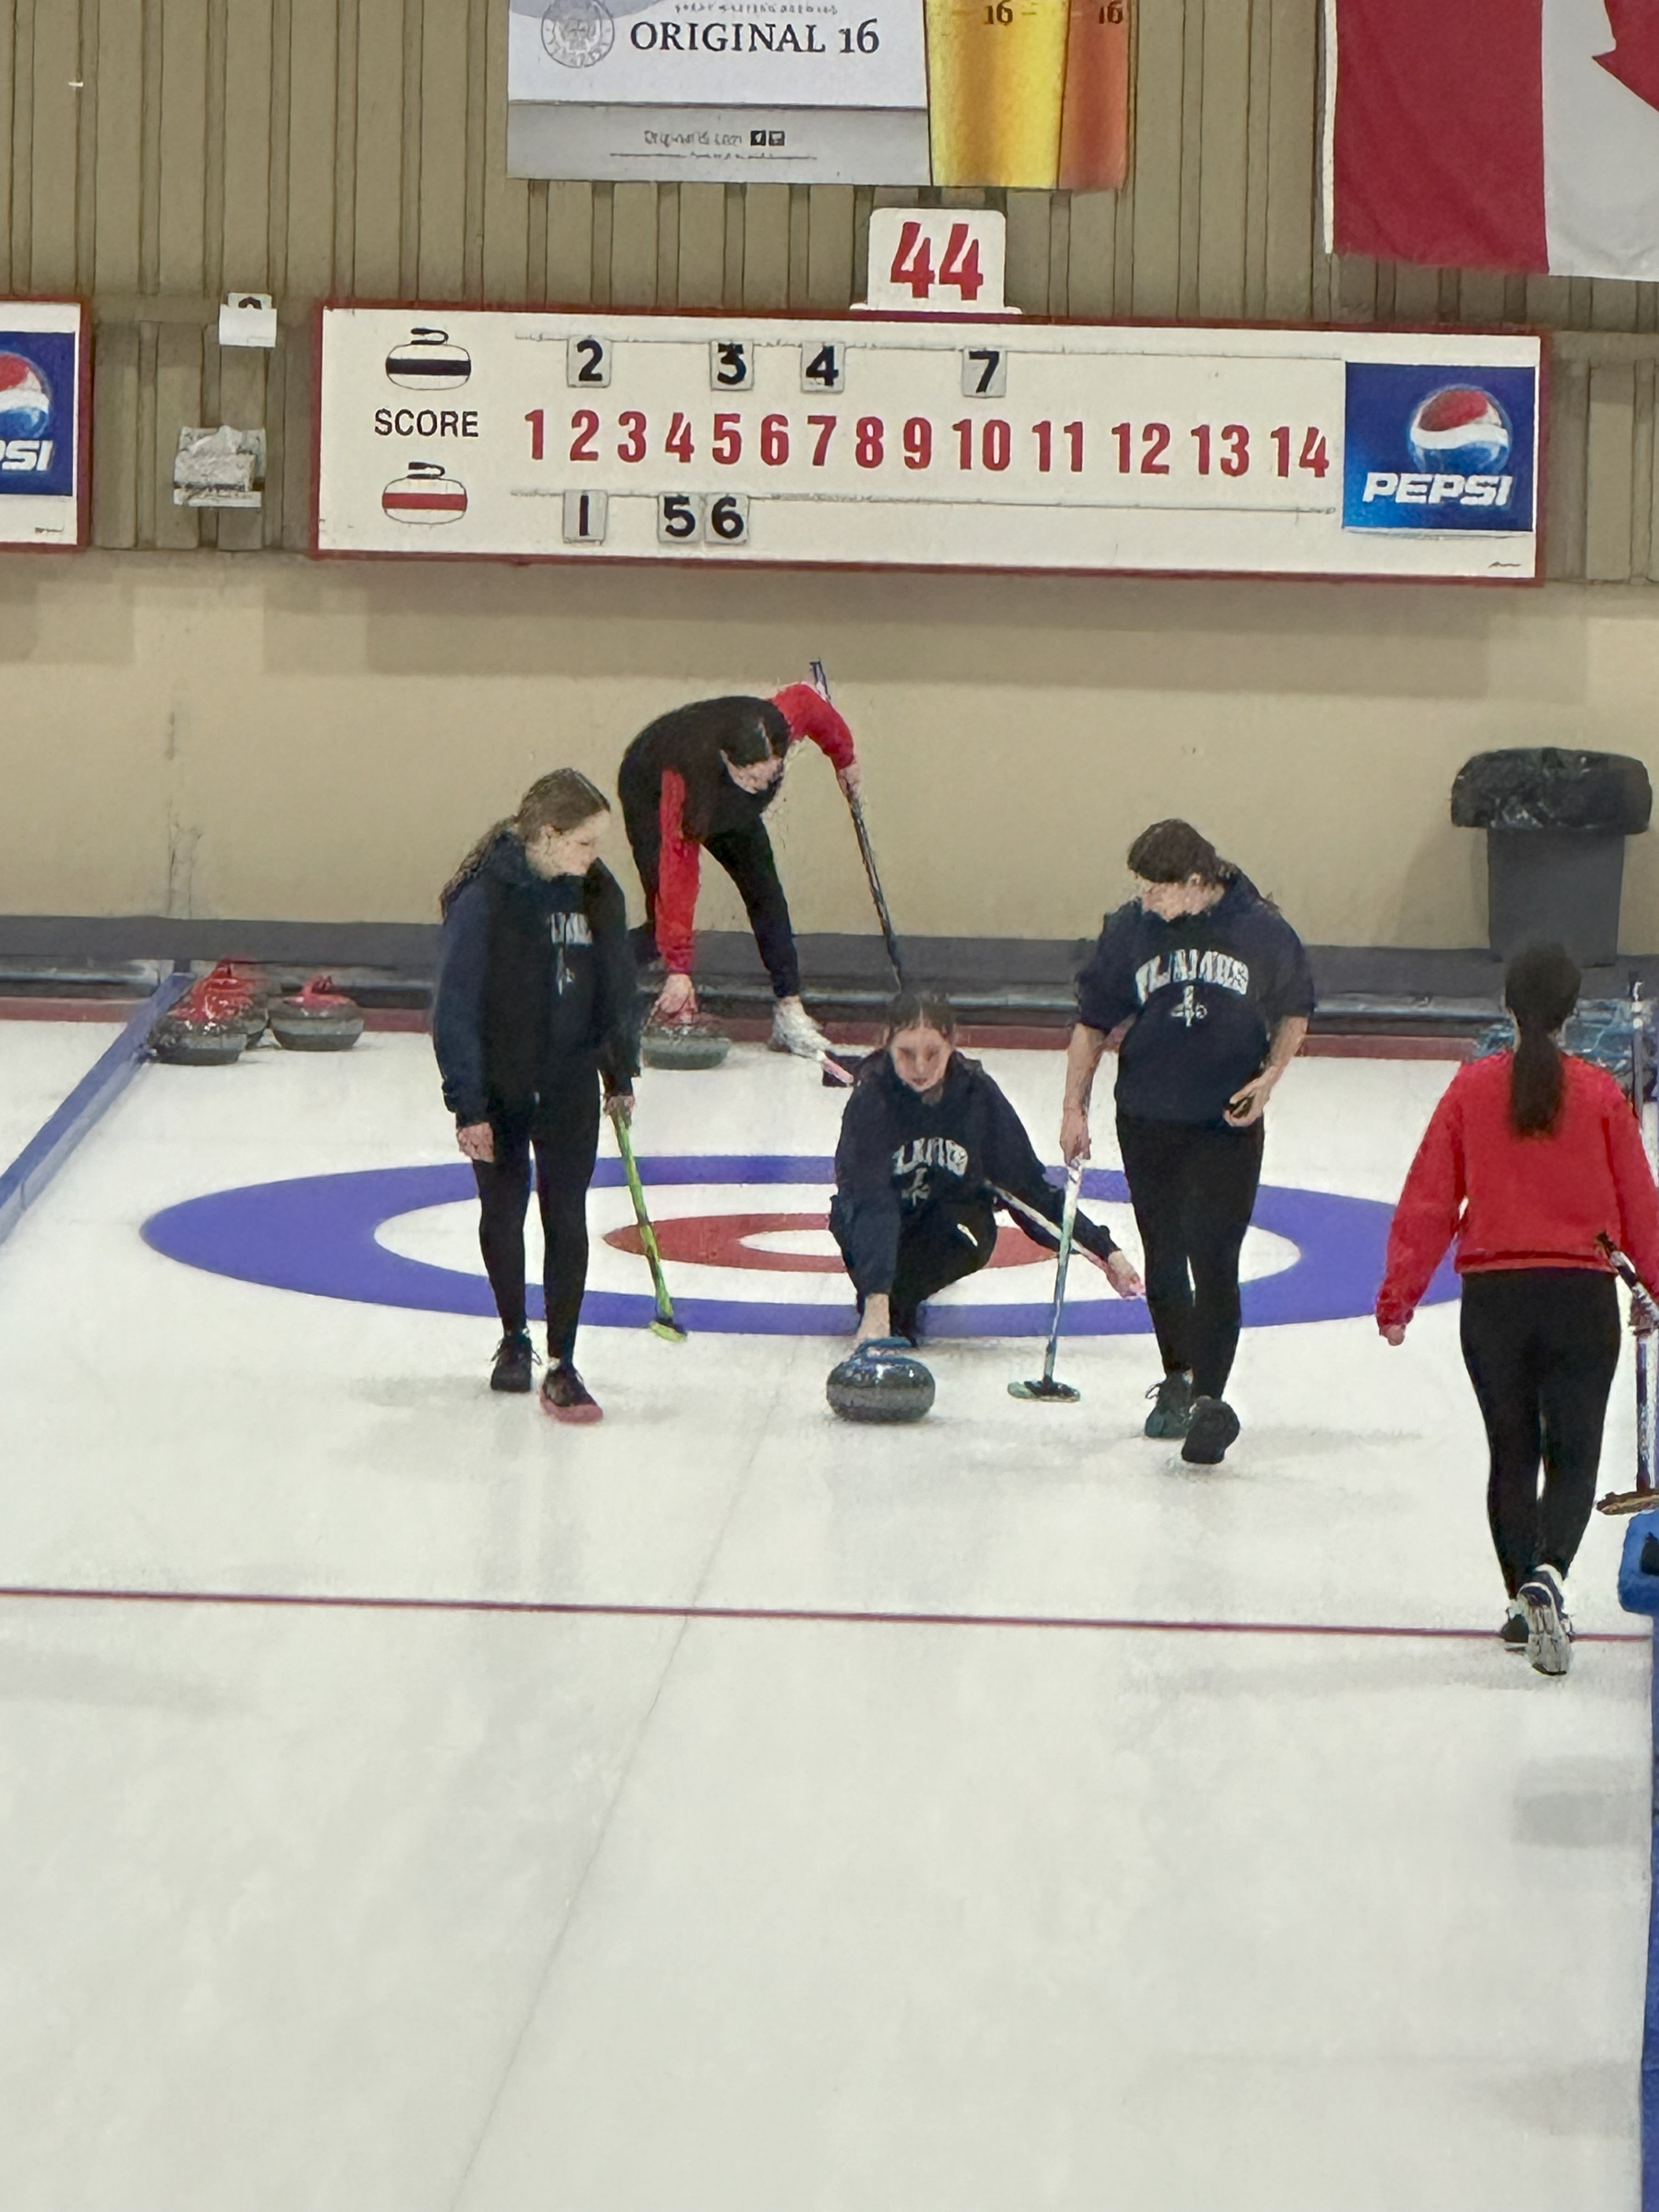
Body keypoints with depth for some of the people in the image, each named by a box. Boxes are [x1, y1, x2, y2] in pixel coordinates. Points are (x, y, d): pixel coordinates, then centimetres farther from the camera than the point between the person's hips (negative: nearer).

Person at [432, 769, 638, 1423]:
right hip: (499, 1087, -3)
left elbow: (616, 988, 10)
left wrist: (620, 1073, 13)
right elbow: (456, 1006, -16)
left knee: (566, 1216, -4)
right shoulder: (485, 898, -19)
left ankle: (562, 1366, -1)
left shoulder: (598, 893, -4)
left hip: (569, 1082, 3)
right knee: (503, 1211, 12)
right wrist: (466, 1104, -17)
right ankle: (513, 1339, 31)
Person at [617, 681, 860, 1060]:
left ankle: (790, 1014, 0)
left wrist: (844, 758, 7)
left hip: (729, 802, 5)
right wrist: (679, 969, -42)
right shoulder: (684, 776, -46)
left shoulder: (784, 721, -37)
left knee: (765, 894, -4)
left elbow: (807, 700, -10)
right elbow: (678, 871, -43)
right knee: (663, 925, -16)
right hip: (650, 791, -5)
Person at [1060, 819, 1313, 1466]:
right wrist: (1074, 1107, 4)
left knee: (1214, 1261, -11)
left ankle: (1210, 1401, -10)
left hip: (1228, 1125, -3)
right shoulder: (1130, 928, -5)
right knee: (1164, 1259, 12)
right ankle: (1178, 1381, 31)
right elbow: (1093, 1021, 5)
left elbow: (1294, 1012, 7)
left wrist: (1269, 1077, -8)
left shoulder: (1262, 929, -9)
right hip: (1147, 1121, 3)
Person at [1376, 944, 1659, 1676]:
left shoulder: (1472, 1088, -2)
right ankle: (1547, 1575, -20)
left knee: (1512, 1453, 16)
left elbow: (1429, 1200, 0)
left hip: (1493, 1293, 1)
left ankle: (1526, 1600, 15)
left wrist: (1399, 1294, 6)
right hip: (1581, 1293, -1)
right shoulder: (1599, 1093, -4)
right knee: (1573, 1454, 5)